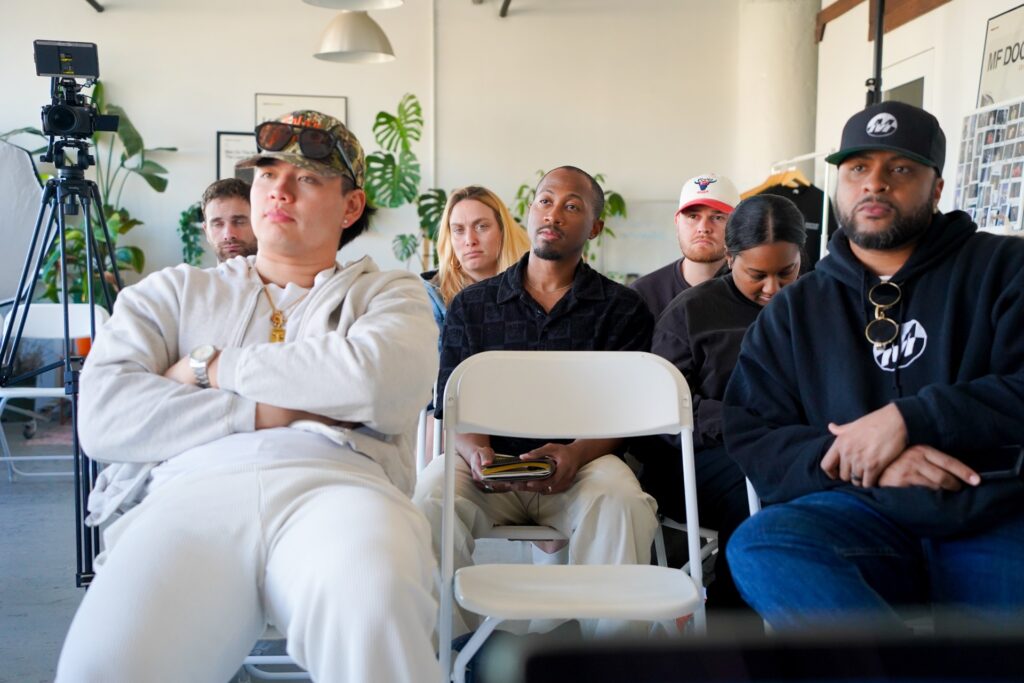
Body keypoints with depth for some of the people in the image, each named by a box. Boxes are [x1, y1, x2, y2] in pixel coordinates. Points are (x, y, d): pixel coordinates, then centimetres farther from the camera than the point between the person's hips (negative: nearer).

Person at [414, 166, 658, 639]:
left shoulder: (623, 309, 13)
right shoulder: (470, 307, 18)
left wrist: (575, 453, -18)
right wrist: (476, 452, -13)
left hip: (581, 463, -1)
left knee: (621, 502, -34)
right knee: (433, 491, -31)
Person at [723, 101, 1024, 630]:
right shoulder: (796, 309, 17)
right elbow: (749, 434, 7)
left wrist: (908, 420, -13)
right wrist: (866, 461, -9)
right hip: (861, 511, 3)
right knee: (757, 547, -32)